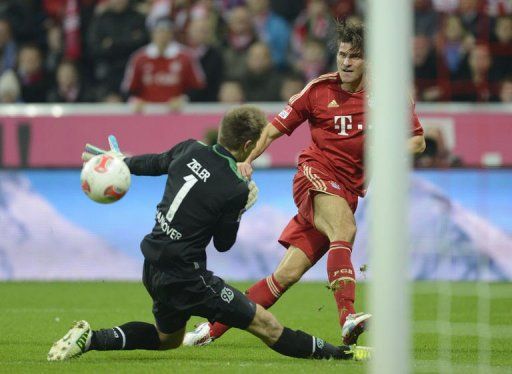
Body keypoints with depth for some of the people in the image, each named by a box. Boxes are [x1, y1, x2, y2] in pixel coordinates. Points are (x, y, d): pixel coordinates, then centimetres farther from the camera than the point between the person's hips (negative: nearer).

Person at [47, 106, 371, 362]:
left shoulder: (191, 150, -2)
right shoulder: (235, 190, -19)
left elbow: (155, 163, 19)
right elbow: (223, 244, -5)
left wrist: (123, 161, 39)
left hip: (154, 268, 7)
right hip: (186, 278, -7)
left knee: (168, 339, 32)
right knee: (268, 326, -3)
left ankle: (89, 339, 21)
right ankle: (342, 354, 0)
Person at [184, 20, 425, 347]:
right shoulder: (319, 90, 3)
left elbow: (418, 140, 13)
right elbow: (276, 128, 6)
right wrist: (247, 160, -9)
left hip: (346, 194, 2)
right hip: (315, 176, -2)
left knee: (288, 274, -4)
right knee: (344, 229, -35)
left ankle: (213, 329, 5)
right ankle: (348, 318, -52)